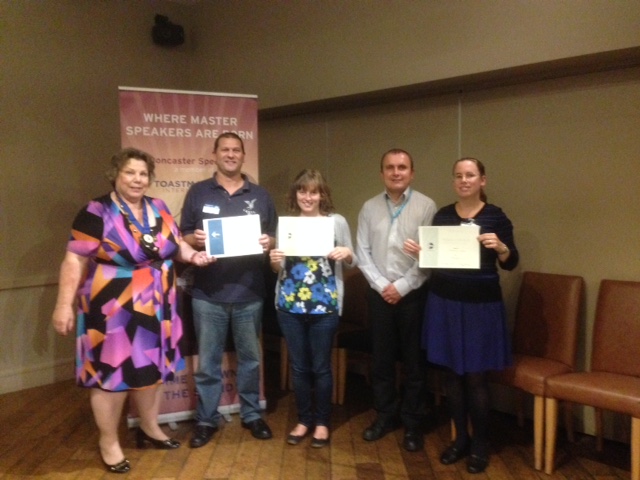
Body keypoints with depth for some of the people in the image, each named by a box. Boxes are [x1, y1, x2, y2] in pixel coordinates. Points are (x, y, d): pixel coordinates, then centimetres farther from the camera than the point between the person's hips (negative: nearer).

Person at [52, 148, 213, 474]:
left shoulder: (159, 209, 6)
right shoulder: (97, 212, -12)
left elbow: (175, 244, 17)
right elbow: (75, 260, -13)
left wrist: (193, 255, -3)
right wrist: (65, 304, -17)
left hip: (154, 309, 6)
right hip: (113, 310, -6)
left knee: (150, 368, 17)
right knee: (112, 373, 4)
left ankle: (150, 429, 36)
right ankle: (108, 443, 23)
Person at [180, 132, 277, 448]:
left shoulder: (260, 196, 8)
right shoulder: (198, 192, 5)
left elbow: (275, 238, 11)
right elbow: (183, 237, 6)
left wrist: (269, 243, -11)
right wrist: (194, 240, -16)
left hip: (249, 292, 1)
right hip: (208, 293, -1)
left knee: (250, 358, 13)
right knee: (207, 362, 7)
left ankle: (251, 415, 29)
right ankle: (206, 419, 23)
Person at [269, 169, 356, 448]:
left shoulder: (337, 222, -1)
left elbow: (351, 263, 5)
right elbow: (280, 269, 9)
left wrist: (347, 255, -16)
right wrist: (275, 263, -13)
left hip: (325, 306, -2)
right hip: (289, 306, 2)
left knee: (321, 367, 8)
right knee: (298, 367, 12)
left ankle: (322, 422, 26)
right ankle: (304, 419, 30)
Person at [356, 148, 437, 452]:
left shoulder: (426, 206, -6)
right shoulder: (369, 208, 4)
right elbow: (362, 252, 2)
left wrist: (402, 287, -13)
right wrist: (382, 285, -8)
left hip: (413, 293, -3)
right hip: (379, 293, 3)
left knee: (414, 361, 6)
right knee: (381, 358, 12)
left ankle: (413, 423, 21)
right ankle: (385, 416, 28)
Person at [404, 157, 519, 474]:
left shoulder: (495, 216, -3)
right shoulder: (442, 216, 7)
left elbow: (511, 264, -5)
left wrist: (501, 247, -24)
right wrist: (415, 250, -8)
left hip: (480, 305, -3)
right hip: (444, 302, 4)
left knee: (475, 376, 1)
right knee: (452, 373, 10)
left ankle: (479, 444, 19)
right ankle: (460, 438, 26)